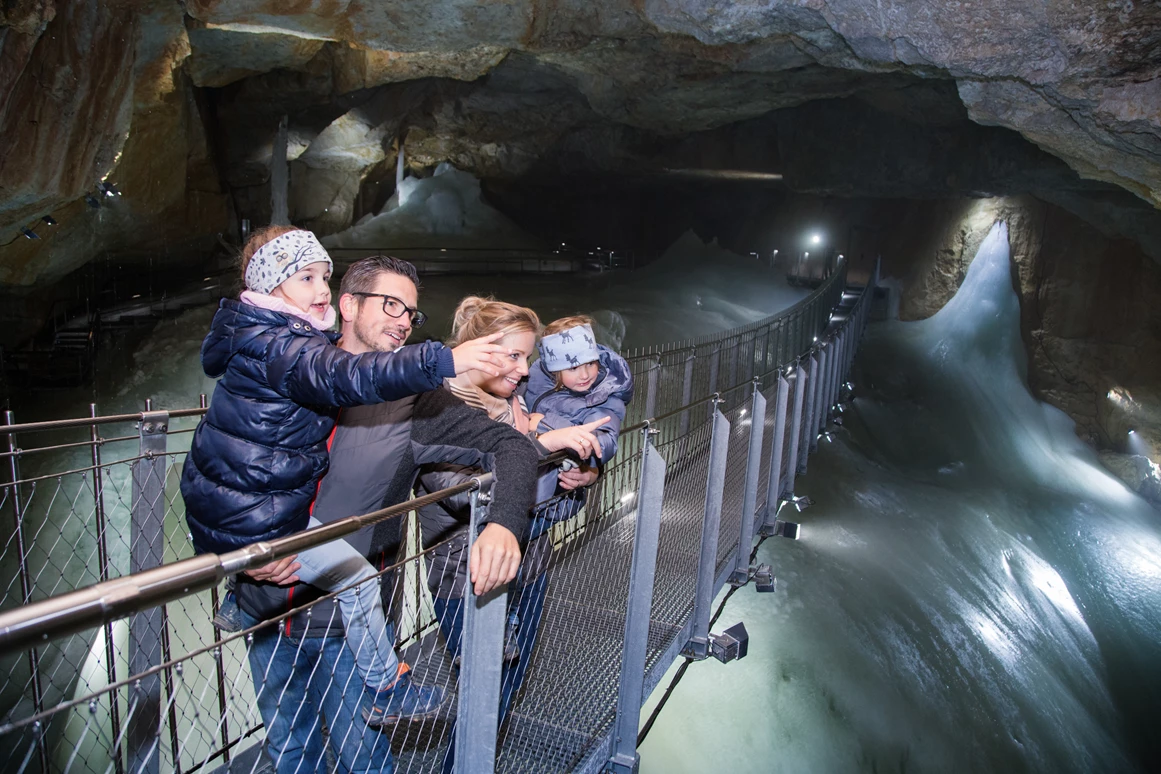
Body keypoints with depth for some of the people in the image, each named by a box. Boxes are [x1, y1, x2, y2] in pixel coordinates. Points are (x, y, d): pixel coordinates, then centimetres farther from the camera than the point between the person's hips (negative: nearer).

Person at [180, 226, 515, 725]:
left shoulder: (259, 338, 11)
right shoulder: (279, 346, -24)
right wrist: (444, 361, -48)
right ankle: (386, 690, 6)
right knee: (356, 576, -6)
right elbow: (350, 377, -41)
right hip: (252, 518, -11)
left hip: (224, 501, 11)